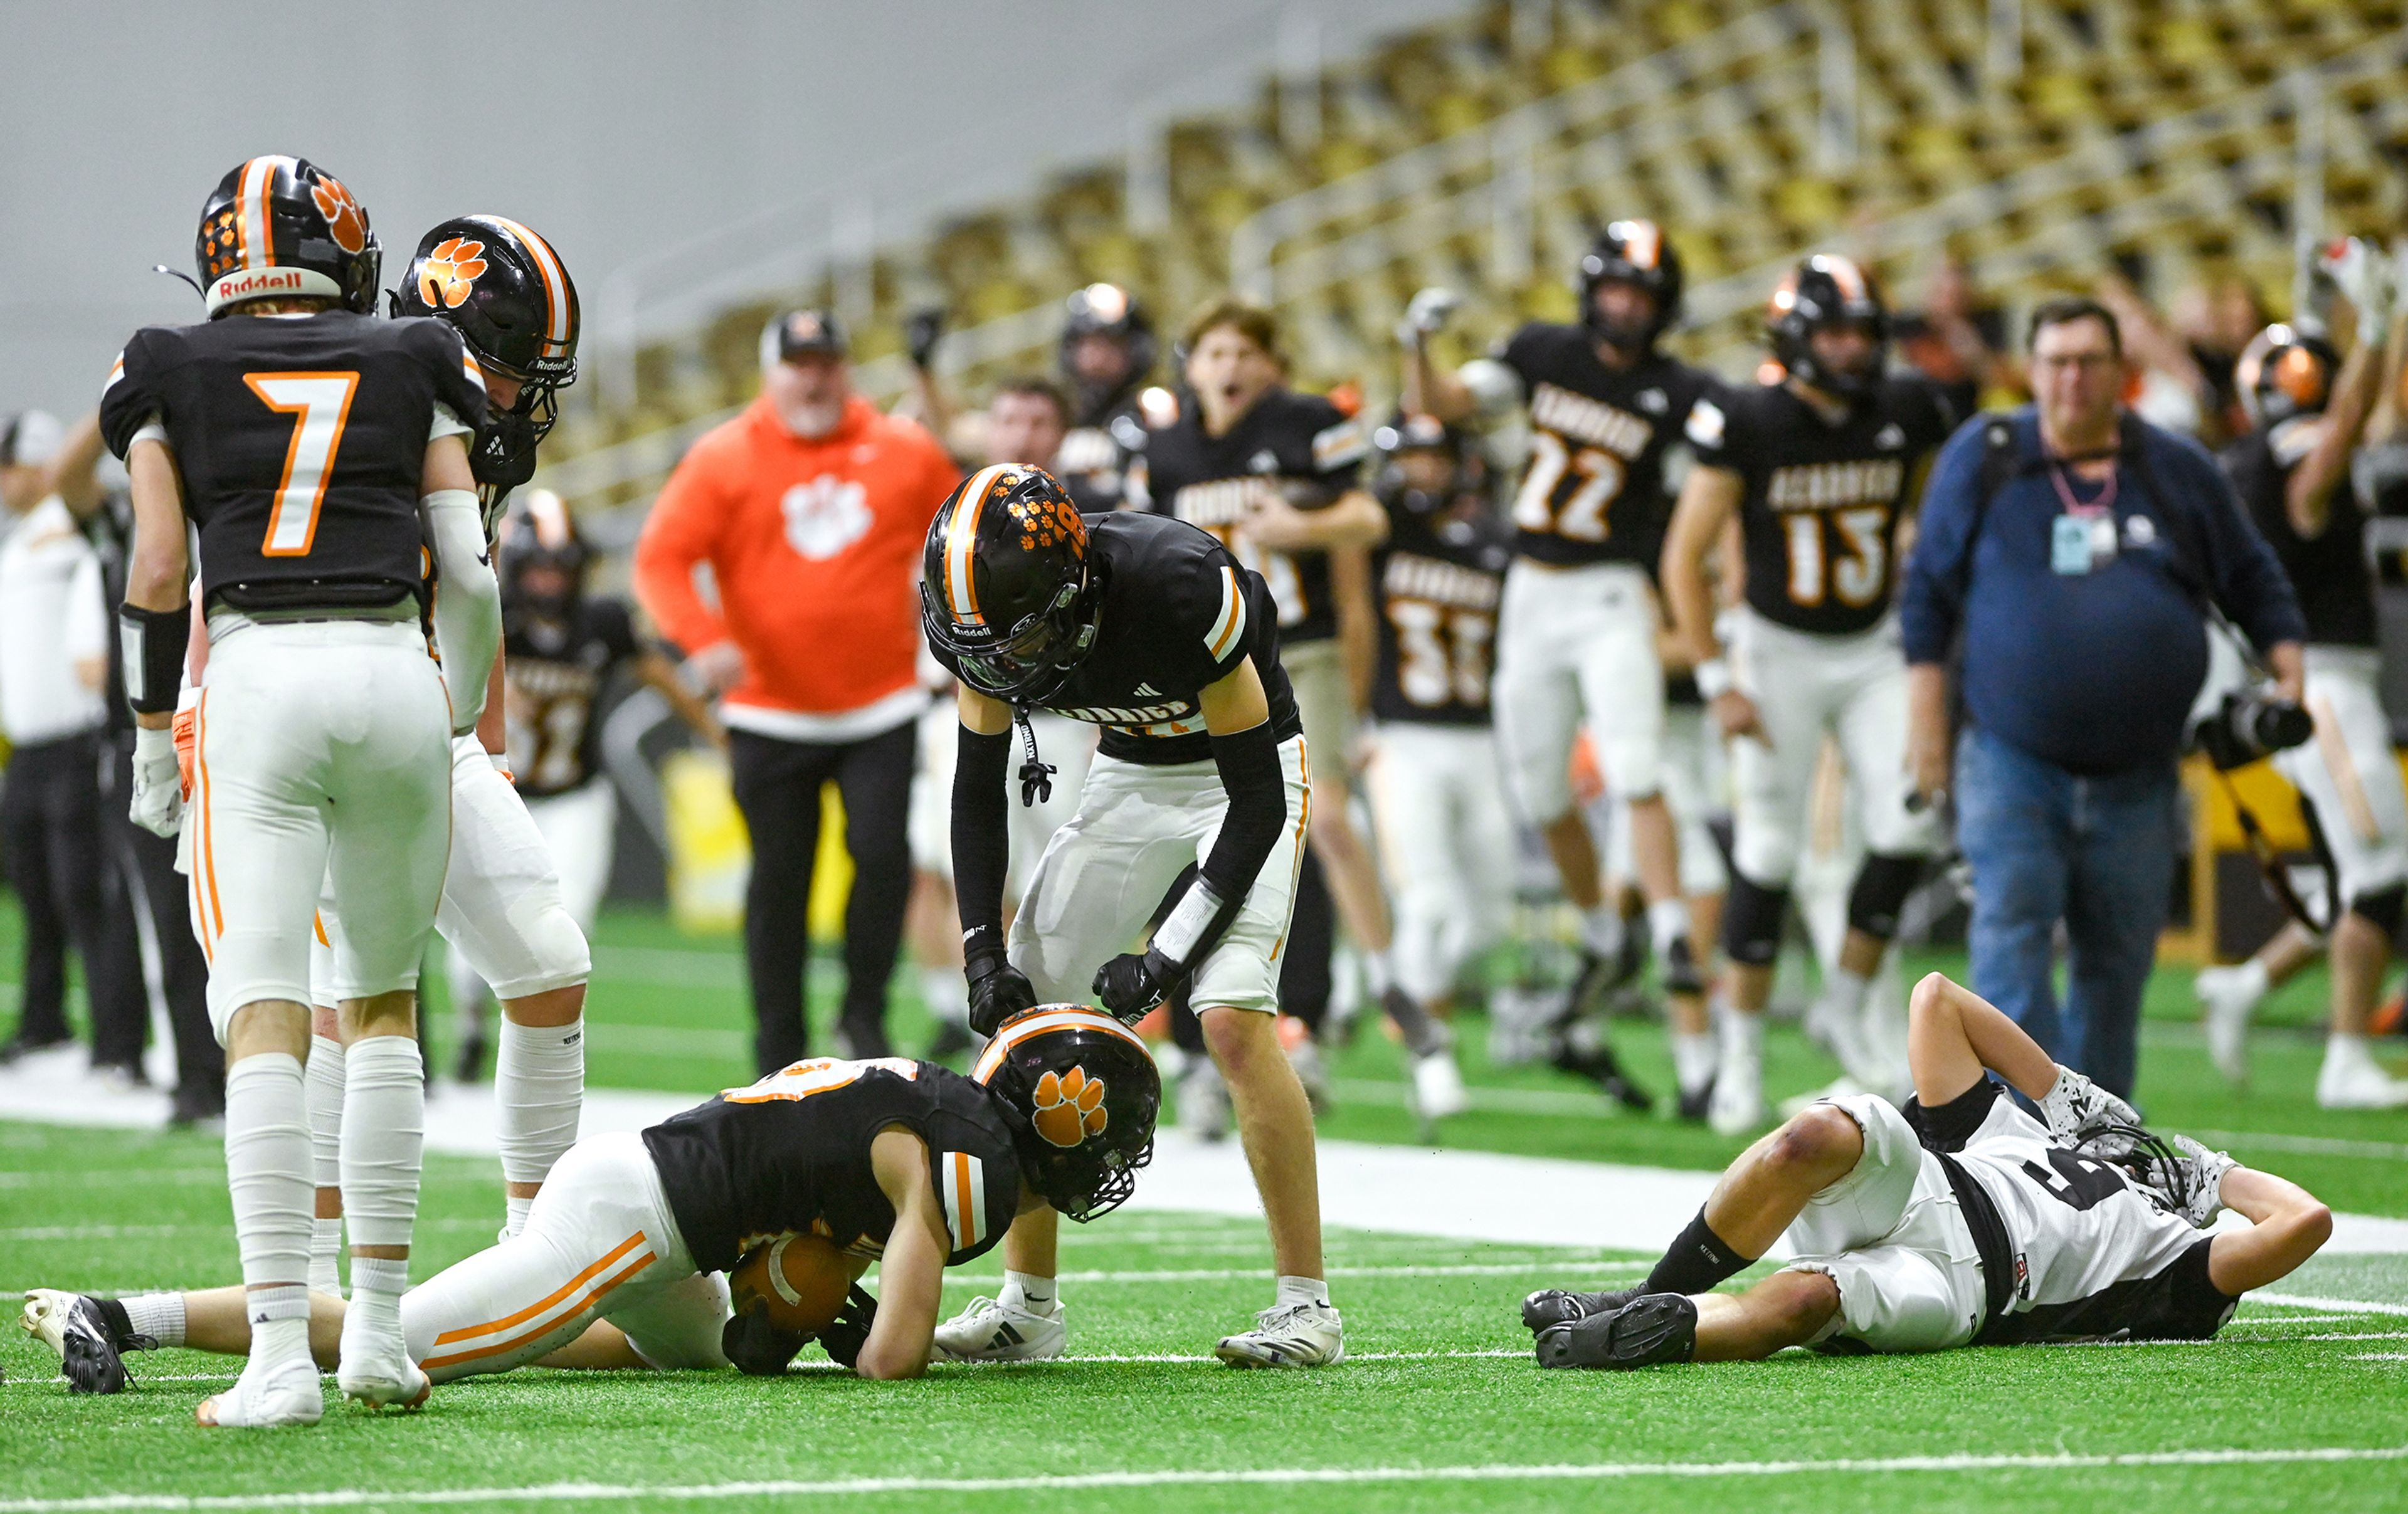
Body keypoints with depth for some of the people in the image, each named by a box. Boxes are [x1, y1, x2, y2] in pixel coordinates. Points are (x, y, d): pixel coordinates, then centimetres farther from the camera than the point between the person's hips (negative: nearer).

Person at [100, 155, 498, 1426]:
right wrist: (458, 721, 20)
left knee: (264, 1021, -7)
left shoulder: (170, 378, 11)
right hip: (395, 671, 2)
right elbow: (468, 573, 7)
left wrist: (152, 732, 15)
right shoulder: (412, 368, 14)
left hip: (257, 673, -2)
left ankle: (282, 1355, -17)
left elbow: (157, 573, 4)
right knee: (385, 999, 18)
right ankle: (379, 1329, 15)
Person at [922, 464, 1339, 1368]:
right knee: (1022, 1012, -3)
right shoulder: (989, 621, -18)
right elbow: (978, 788, -2)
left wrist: (1172, 954, -28)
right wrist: (985, 954, -11)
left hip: (1248, 776, -6)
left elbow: (1256, 802, -27)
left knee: (1233, 1016, -23)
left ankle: (1306, 1306, -15)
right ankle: (1029, 1305, 7)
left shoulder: (1178, 591, -35)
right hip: (1130, 777, 6)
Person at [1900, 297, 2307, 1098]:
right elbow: (1930, 590, 6)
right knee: (2013, 946, -13)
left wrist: (2286, 663, 1)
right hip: (2016, 765, -2)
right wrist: (1926, 718, 1)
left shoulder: (2176, 469, 6)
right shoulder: (1983, 459, 1)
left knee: (2119, 958, 9)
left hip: (2136, 778, 2)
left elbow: (2251, 580, 16)